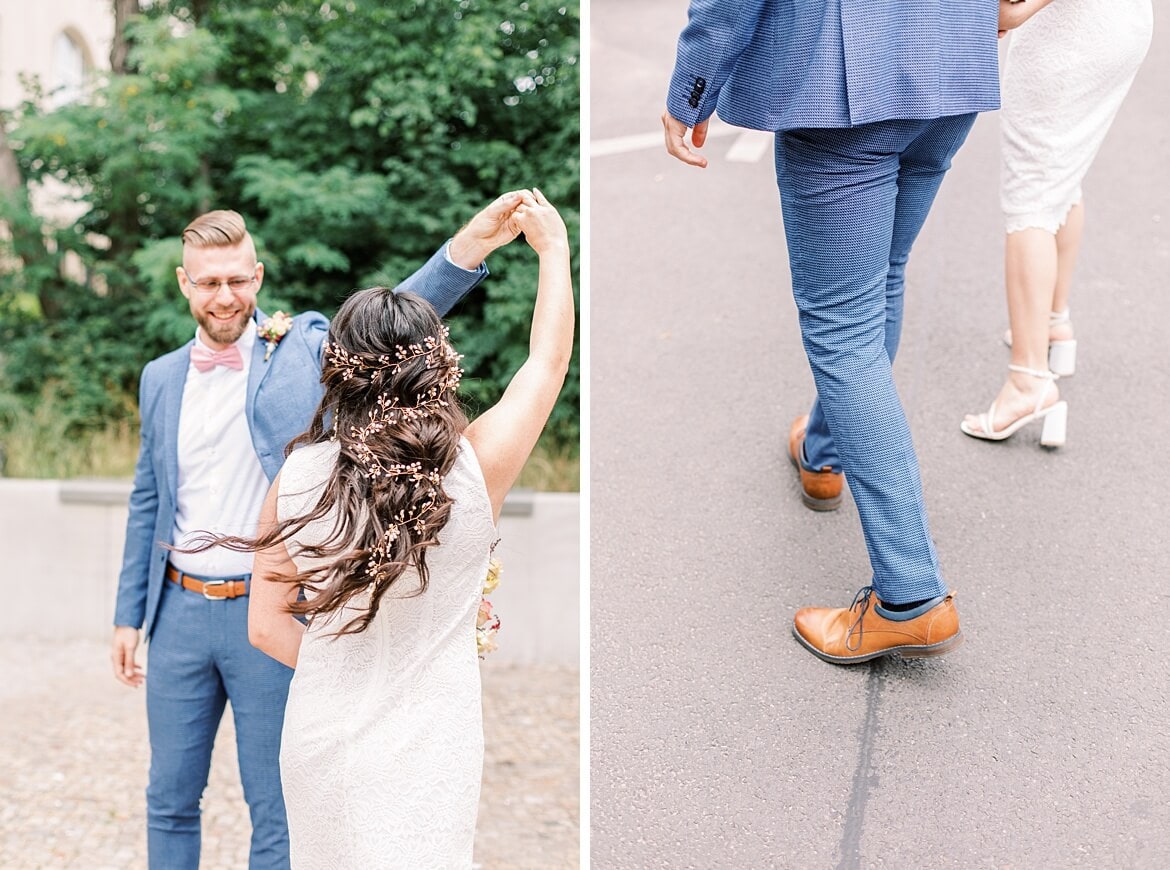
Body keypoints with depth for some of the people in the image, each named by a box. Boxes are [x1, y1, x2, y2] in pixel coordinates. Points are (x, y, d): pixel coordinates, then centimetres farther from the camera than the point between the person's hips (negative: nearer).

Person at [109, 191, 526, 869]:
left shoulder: (303, 348, -4)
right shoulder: (161, 378, 8)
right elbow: (148, 503, 15)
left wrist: (468, 247, -37)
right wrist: (130, 615, 14)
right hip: (180, 610, 4)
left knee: (275, 811, 8)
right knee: (170, 800, 17)